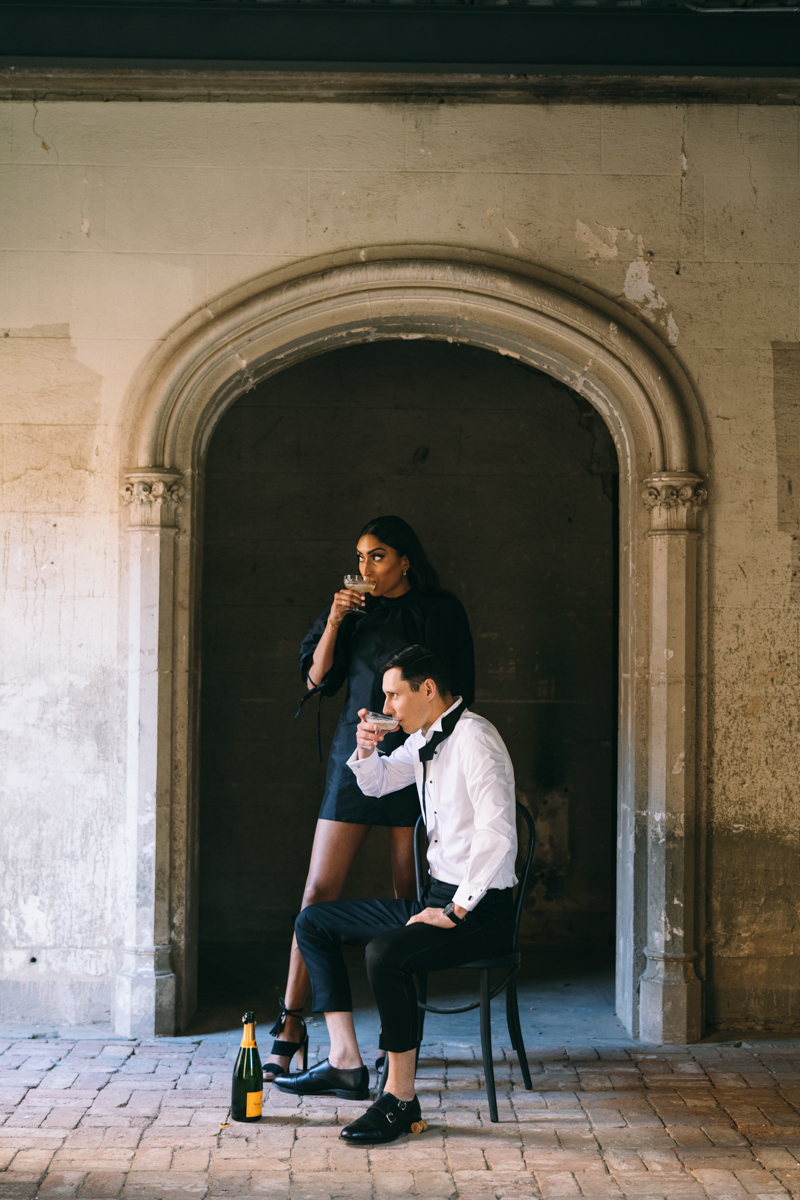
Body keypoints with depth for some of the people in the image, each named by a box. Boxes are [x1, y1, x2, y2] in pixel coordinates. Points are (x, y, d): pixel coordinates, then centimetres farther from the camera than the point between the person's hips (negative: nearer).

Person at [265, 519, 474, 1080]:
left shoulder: (441, 612, 4)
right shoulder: (354, 609, 12)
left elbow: (457, 694, 3)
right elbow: (317, 679, 6)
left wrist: (399, 718, -7)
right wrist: (334, 622, -6)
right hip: (355, 757, 2)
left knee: (409, 898, 0)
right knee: (319, 891, -4)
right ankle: (291, 1028, 0)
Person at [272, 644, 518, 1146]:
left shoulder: (474, 738, -17)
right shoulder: (425, 739, 12)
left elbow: (497, 831, -27)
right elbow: (377, 783, 30)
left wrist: (456, 911, -24)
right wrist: (366, 751, 6)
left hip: (482, 908, -10)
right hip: (439, 897, 10)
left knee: (386, 953, -35)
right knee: (314, 922, 11)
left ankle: (401, 1099, -20)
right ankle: (346, 1063, 8)